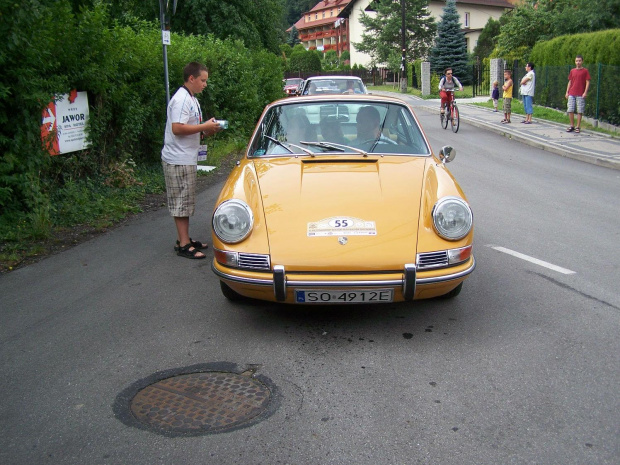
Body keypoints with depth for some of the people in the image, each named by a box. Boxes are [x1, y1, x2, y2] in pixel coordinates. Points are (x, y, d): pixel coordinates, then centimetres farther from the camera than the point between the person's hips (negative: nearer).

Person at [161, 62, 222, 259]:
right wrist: (205, 126, -20)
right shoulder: (181, 100, -17)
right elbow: (177, 128, -26)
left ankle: (184, 238, 26)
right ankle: (183, 245, 0)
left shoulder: (191, 99, 16)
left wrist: (207, 129, 3)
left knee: (186, 201, 16)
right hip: (178, 160, -10)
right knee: (181, 202, -5)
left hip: (187, 159, 10)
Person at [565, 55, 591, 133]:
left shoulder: (585, 71, 0)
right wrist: (567, 92, 9)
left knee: (579, 111, -1)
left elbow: (587, 82, -2)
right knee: (570, 110, 1)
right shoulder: (572, 71, 12)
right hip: (571, 94, 4)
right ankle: (572, 126, 12)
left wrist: (585, 92, -12)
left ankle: (578, 127, 5)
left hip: (580, 95, -4)